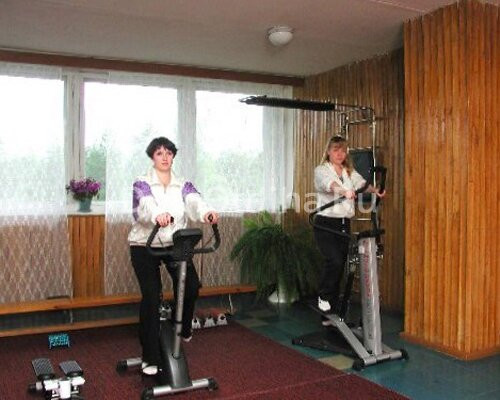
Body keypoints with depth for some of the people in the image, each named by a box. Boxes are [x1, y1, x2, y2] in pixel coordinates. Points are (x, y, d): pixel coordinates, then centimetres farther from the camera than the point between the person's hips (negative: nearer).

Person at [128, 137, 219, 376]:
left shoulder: (183, 185, 3)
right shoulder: (142, 184, -7)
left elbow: (194, 201, -19)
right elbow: (146, 205, -30)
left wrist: (205, 213, -44)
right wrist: (158, 215, -55)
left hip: (175, 244, 3)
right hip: (145, 246, -3)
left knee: (191, 285, -11)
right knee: (151, 296, -8)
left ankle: (182, 328, 22)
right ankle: (150, 358, 5)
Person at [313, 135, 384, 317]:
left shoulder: (350, 172, 13)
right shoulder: (321, 170, -3)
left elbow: (361, 183, -7)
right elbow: (329, 184, -25)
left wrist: (374, 190, -29)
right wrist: (344, 191, -46)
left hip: (344, 224, 5)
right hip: (325, 224, -5)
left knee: (339, 267, 8)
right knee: (334, 260, -24)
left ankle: (330, 314, 19)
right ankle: (323, 297, 1)